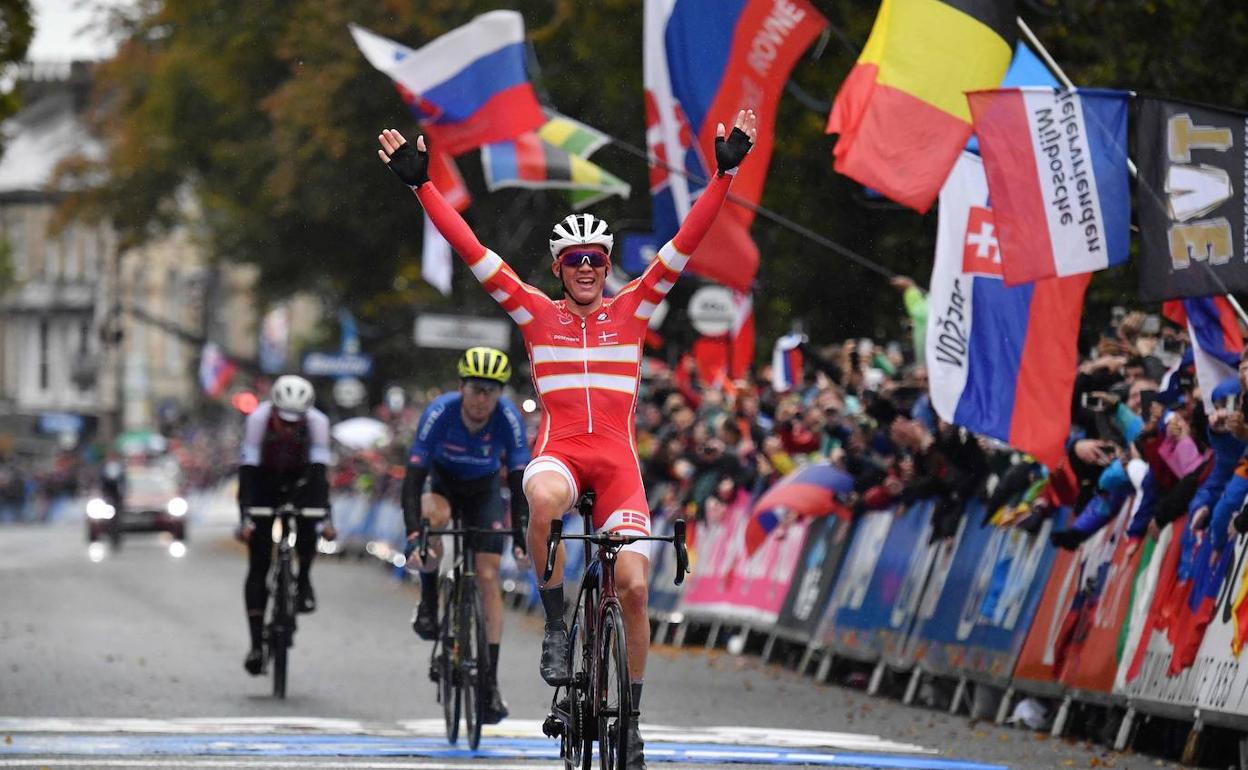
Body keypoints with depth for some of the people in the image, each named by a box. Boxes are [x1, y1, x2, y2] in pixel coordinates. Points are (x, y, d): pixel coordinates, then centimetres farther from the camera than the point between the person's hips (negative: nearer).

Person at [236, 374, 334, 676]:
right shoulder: (259, 419, -30)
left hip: (298, 483, 1)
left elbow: (320, 471, -31)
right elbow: (247, 471, -33)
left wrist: (326, 517, -41)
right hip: (264, 485, -1)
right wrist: (245, 518, -41)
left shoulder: (317, 422, -27)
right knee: (258, 566, -9)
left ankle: (303, 582, -8)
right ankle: (256, 644, -8)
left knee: (308, 518, -34)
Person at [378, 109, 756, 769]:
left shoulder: (632, 309, 9)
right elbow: (471, 250, 3)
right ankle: (556, 625, -19)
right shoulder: (536, 313, 9)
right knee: (544, 501, -39)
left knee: (633, 587, -11)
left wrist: (724, 174, -6)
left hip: (617, 457, 1)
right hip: (558, 449, -1)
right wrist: (421, 185, -3)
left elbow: (685, 243, 3)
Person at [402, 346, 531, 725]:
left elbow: (519, 480, -27)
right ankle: (429, 604, -13)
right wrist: (412, 530, -46)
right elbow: (414, 475, -34)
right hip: (443, 486, -1)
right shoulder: (440, 412, -31)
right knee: (433, 517, -37)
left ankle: (492, 682, -8)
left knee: (488, 579, -10)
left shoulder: (508, 419, -28)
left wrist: (522, 536, -38)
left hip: (484, 492, 1)